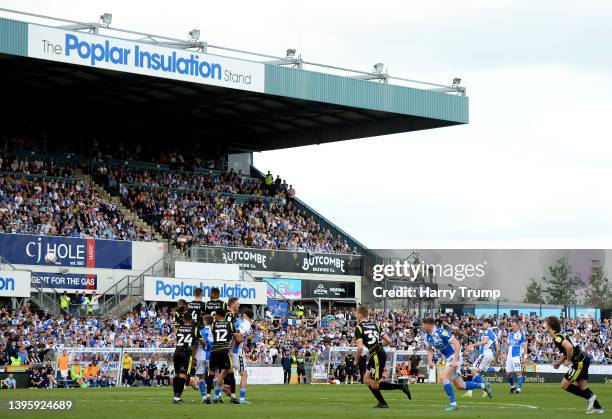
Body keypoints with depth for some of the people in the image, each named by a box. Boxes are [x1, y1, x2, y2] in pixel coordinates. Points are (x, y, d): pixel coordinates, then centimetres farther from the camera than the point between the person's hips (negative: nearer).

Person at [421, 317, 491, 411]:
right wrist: (430, 361, 0)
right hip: (447, 358, 9)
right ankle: (483, 385, 24)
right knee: (459, 386, 9)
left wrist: (455, 360, -29)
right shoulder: (427, 336, 1)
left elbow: (457, 344, -25)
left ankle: (453, 404, -14)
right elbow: (429, 349, 18)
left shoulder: (441, 332, -23)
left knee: (444, 378, -20)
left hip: (454, 356, -9)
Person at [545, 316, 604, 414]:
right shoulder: (560, 334, 15)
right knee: (581, 386, 17)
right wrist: (559, 362, 16)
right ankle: (597, 407, 18)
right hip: (583, 359, 10)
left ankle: (589, 397, 2)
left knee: (564, 385, -4)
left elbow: (569, 347, -33)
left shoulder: (557, 337, -16)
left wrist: (568, 360, -17)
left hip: (579, 362, -10)